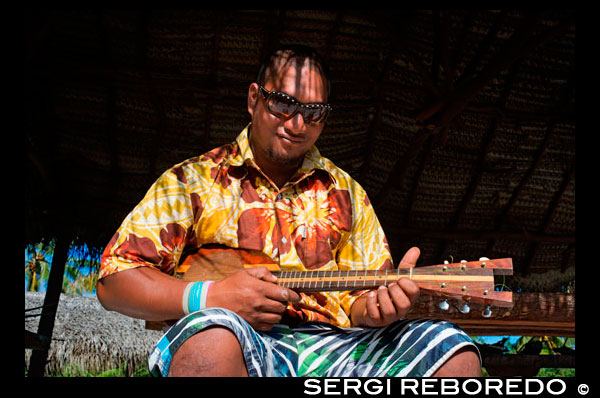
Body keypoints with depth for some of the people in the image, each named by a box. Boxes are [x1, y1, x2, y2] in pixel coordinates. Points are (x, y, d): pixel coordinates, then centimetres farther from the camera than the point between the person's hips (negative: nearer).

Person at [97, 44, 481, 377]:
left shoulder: (345, 193, 20)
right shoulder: (192, 180, 10)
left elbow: (355, 300, 18)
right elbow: (115, 282, 3)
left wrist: (376, 306, -9)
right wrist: (207, 296, -14)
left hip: (330, 346, 4)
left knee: (454, 350, -20)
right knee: (215, 334, -41)